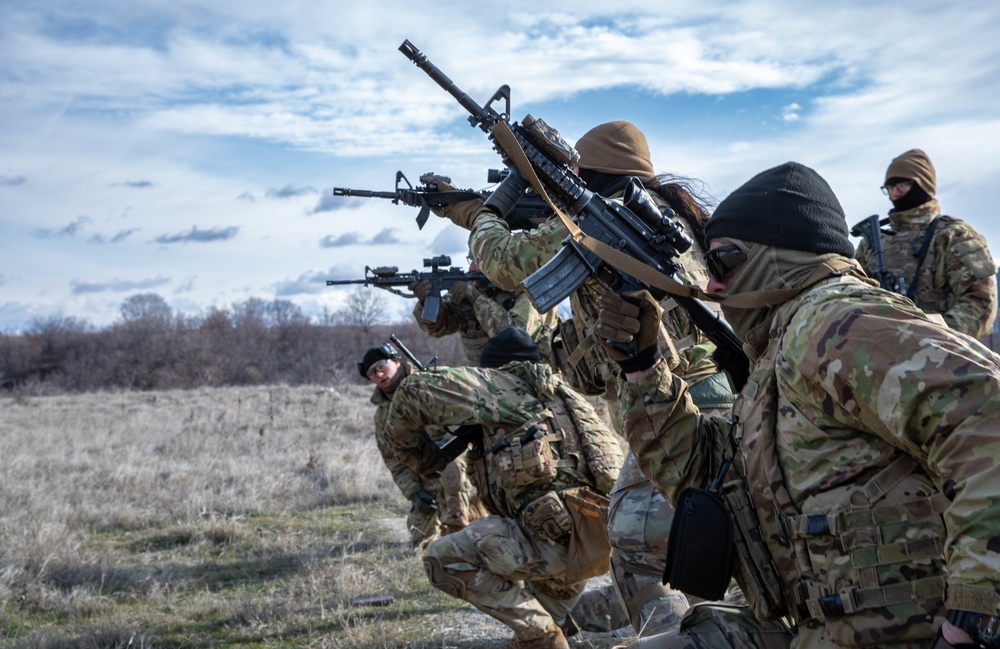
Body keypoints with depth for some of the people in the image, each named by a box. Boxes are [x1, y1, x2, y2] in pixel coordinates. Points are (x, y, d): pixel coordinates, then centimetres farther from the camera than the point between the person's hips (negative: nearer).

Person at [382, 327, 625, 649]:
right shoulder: (555, 393, 27)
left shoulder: (500, 386, 7)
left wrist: (406, 448, 18)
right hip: (604, 537, 8)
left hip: (564, 534, -8)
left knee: (443, 558, -1)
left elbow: (414, 389, 3)